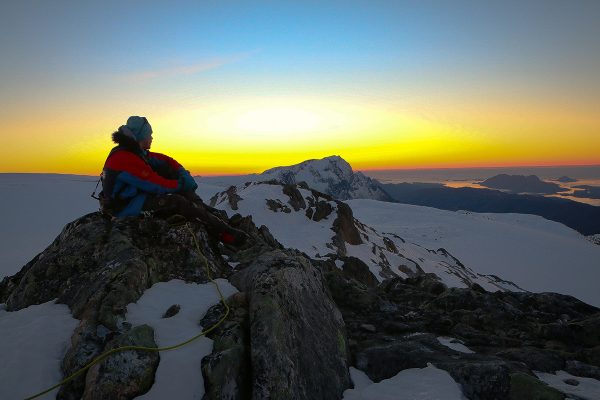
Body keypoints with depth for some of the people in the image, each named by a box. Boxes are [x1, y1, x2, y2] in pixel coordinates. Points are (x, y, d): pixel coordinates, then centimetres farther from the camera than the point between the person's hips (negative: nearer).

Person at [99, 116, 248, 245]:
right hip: (125, 207, -10)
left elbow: (166, 161, 6)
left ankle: (200, 207, -5)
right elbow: (157, 185, -25)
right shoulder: (126, 158, -24)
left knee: (166, 168, 0)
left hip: (137, 195, 10)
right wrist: (182, 184, -11)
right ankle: (225, 234, -22)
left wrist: (184, 176, -8)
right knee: (177, 201, -24)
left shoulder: (136, 152, 7)